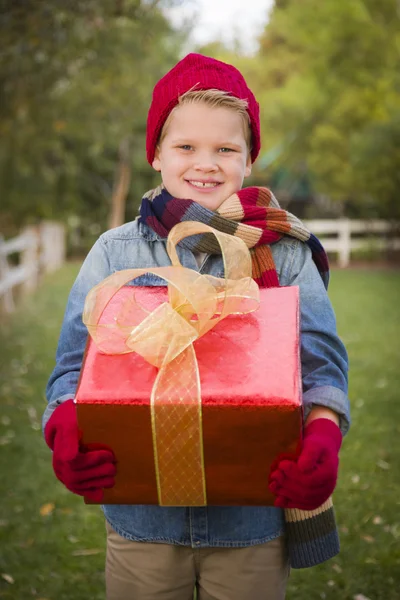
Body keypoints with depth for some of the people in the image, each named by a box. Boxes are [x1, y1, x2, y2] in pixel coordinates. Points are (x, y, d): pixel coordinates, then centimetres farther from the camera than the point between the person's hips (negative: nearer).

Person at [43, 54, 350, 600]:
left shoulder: (284, 254, -2)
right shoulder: (114, 252, 0)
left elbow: (322, 365, -6)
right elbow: (76, 366, -1)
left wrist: (322, 440, -27)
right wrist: (66, 432, -23)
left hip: (254, 522, 0)